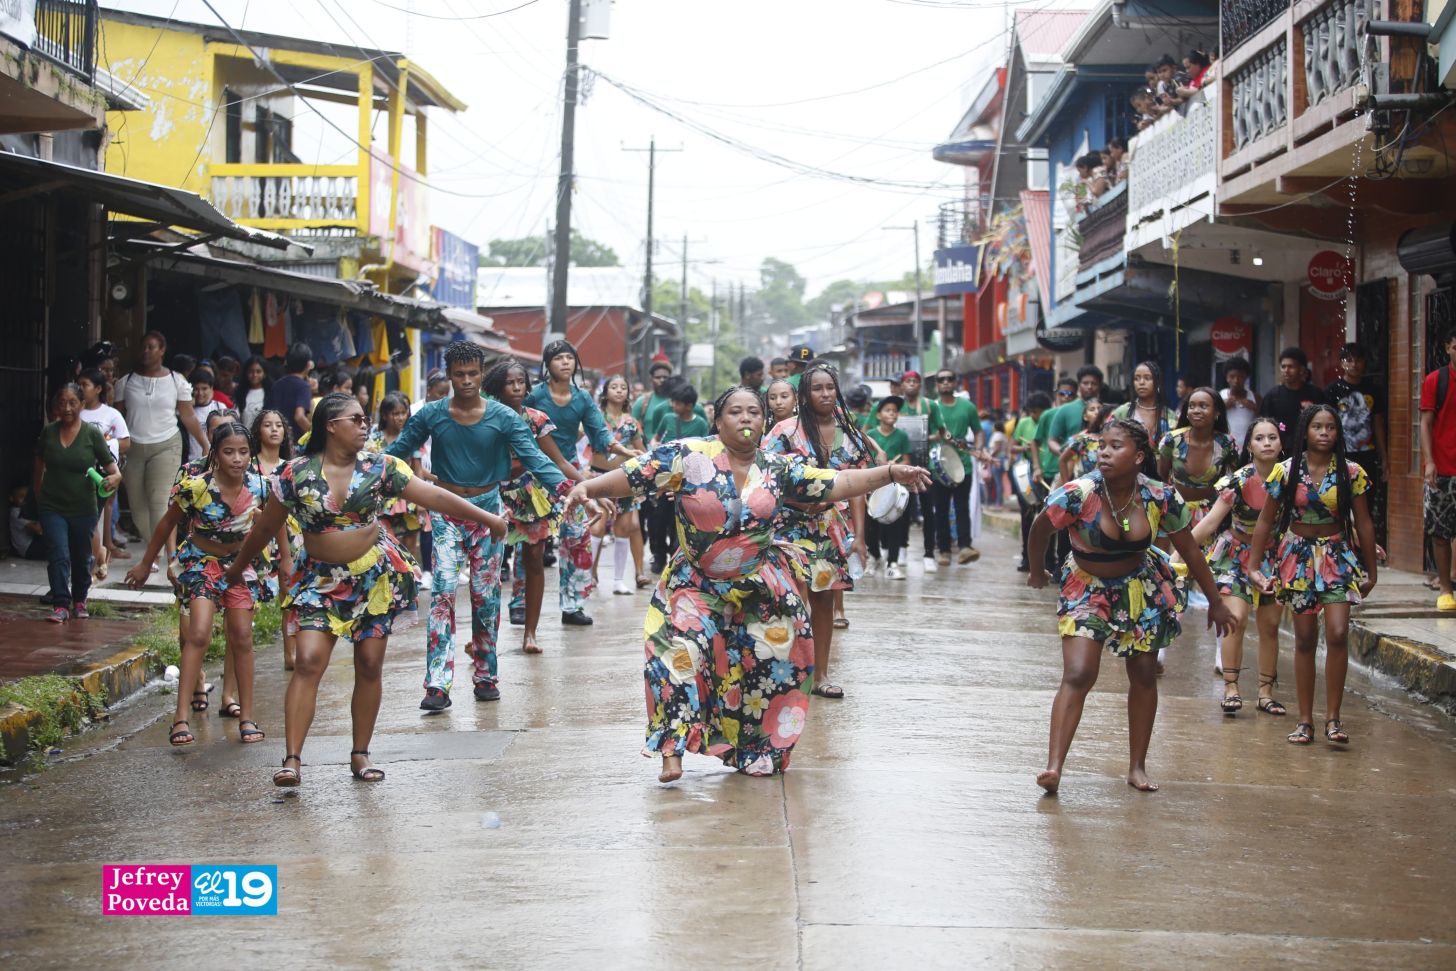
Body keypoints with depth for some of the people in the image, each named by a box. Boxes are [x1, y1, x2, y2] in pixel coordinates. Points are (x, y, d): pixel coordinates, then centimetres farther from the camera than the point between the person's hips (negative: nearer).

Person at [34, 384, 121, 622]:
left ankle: (79, 601, 32)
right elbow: (39, 469, 13)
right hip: (52, 507, 0)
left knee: (82, 558, 13)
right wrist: (39, 499, 15)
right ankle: (61, 605, -9)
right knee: (59, 556, -11)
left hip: (83, 509, 0)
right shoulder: (48, 432, 1)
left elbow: (114, 470, -7)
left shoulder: (92, 435, -6)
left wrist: (113, 479, -30)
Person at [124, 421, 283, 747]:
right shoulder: (196, 485, -23)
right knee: (198, 634, -17)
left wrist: (286, 561, 9)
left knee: (242, 637, 2)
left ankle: (246, 717, 11)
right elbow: (169, 523, -7)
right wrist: (145, 564, 2)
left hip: (242, 562, 3)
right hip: (201, 560, -3)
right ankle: (181, 716, -16)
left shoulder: (261, 485, -17)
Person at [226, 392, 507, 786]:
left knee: (370, 666, 4)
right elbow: (265, 528, 6)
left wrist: (486, 518, -3)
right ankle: (292, 759, -13)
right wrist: (237, 569, 16)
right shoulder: (296, 474, -5)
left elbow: (434, 497, -1)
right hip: (322, 580, -1)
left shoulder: (380, 467, -2)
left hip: (376, 577, 2)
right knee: (309, 662, -13)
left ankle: (361, 754, 17)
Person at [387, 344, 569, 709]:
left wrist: (564, 487, -30)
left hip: (487, 509, 1)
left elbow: (533, 457, -14)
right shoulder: (430, 415, -4)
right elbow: (395, 453, 2)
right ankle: (438, 684, -15)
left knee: (486, 595, 6)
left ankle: (485, 676, 18)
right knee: (443, 590, -11)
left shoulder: (503, 417, -7)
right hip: (446, 511, 0)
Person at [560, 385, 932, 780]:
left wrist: (890, 473, -8)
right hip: (695, 583, -3)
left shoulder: (778, 468, -1)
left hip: (760, 585, 3)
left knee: (767, 666, 3)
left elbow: (837, 484, 0)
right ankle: (673, 749, -15)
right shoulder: (690, 455, -12)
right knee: (680, 651, -19)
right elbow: (634, 476, -16)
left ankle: (759, 749, 22)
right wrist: (588, 487, -30)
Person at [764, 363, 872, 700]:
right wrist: (801, 501, -19)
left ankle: (821, 674, 17)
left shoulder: (850, 433, 7)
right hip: (795, 526, -4)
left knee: (824, 599, 9)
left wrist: (859, 534, -1)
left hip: (834, 529, 4)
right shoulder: (787, 431, -5)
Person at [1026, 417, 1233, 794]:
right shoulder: (1079, 494, -26)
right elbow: (1040, 528, -6)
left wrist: (1215, 603, 3)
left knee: (1144, 676, 8)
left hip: (1142, 588, 3)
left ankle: (1137, 767, 21)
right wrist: (1036, 572, 10)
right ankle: (1053, 767, -20)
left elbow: (1190, 550, -4)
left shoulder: (1160, 497, -18)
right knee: (1078, 675, -16)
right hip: (1087, 588, -3)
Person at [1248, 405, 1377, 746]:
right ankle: (1305, 720, 11)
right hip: (1298, 556, 1)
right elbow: (1266, 522, 4)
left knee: (1337, 634, -14)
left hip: (1338, 556, 0)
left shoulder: (1350, 473, -4)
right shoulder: (1286, 471, -4)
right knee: (1305, 639, 5)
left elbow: (1363, 524, 4)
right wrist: (1253, 566, 3)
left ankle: (1333, 717, -5)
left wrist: (1371, 570, 9)